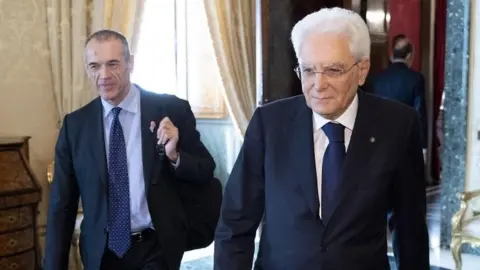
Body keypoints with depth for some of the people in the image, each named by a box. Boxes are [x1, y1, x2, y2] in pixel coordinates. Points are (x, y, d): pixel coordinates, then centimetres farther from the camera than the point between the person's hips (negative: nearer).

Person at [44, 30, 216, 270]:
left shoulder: (172, 110, -9)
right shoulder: (75, 124, -2)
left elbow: (206, 171, -2)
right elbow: (62, 204, 1)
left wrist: (174, 155, -21)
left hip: (157, 249, -2)